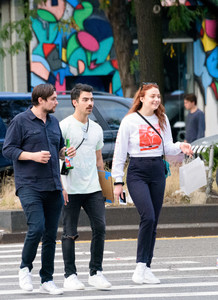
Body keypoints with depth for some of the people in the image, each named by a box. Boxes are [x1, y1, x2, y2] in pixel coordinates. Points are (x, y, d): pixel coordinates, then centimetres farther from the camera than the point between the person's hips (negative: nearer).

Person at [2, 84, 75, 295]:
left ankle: (47, 280, 11)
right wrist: (33, 155, -17)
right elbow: (8, 149, -6)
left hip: (53, 187, 6)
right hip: (29, 186, -6)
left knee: (50, 235, 5)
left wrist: (65, 152, 5)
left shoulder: (54, 123, 16)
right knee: (37, 228, -18)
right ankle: (25, 268, 5)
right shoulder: (20, 121, -3)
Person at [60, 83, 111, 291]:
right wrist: (60, 186, -15)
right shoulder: (64, 126, -6)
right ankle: (70, 276, 8)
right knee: (70, 233, 0)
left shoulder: (96, 129, 13)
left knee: (100, 228, -2)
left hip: (93, 188, 5)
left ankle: (95, 273, 8)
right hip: (71, 190, -5)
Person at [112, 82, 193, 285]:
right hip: (137, 172, -5)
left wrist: (180, 147, -11)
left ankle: (146, 268, 11)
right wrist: (117, 181, -5)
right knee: (148, 217, -19)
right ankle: (140, 265, -12)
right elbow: (119, 152, -3)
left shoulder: (162, 120, 8)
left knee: (153, 222, 4)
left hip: (157, 172, 5)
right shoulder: (130, 121, -5)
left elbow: (167, 147, 11)